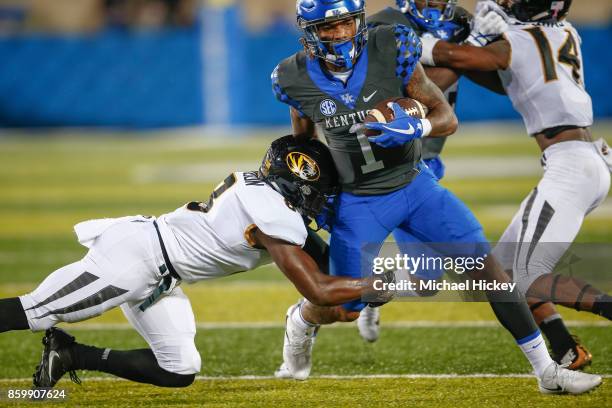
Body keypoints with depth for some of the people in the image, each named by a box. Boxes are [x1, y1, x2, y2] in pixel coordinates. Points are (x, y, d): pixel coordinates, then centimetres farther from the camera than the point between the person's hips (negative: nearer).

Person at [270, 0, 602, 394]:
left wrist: (414, 127, -35)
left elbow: (448, 118, -15)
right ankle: (301, 319, 41)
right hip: (358, 202, 0)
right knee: (345, 310, 2)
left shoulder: (390, 51, -19)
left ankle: (548, 371, -1)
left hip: (415, 184, 0)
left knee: (486, 265, -9)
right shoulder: (298, 78, -14)